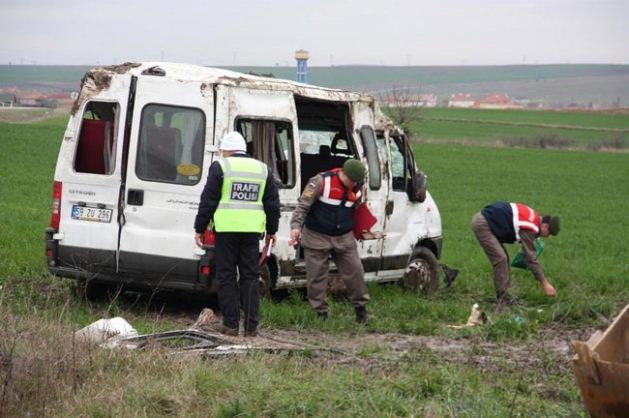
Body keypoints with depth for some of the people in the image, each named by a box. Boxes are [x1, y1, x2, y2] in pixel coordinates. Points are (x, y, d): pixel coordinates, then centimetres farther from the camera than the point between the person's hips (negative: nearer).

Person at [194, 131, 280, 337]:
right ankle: (251, 326, 5)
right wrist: (271, 231, 26)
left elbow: (208, 201, -4)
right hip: (252, 230, 4)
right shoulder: (263, 169, 13)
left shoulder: (220, 166, -2)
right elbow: (273, 204, 17)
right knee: (250, 277, 8)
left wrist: (200, 229, 3)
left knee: (226, 276, 4)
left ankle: (230, 323, 3)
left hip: (226, 228, -3)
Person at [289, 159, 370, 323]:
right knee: (316, 275, 0)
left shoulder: (357, 189, 2)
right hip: (317, 237, -4)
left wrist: (356, 232, 26)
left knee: (354, 271, 1)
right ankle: (321, 311, 11)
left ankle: (360, 306, 18)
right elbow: (303, 205, -14)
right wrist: (296, 226, -25)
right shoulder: (321, 181, -14)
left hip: (344, 238, 4)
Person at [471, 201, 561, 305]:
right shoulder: (530, 228, -18)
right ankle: (503, 298, -5)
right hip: (482, 224, -10)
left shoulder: (532, 216, 9)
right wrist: (545, 283, -10)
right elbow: (531, 258, -15)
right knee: (500, 259, -11)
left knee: (503, 258, 12)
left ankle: (503, 295, 16)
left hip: (484, 218, 10)